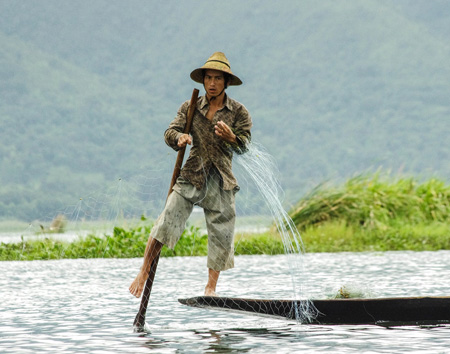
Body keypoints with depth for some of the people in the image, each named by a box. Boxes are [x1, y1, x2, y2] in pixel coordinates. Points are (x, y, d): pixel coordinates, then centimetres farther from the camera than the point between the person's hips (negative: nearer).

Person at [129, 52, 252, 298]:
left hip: (220, 181, 0)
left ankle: (211, 287, 11)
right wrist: (180, 137, -22)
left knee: (221, 233, -1)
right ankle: (144, 273, -8)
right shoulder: (190, 108, 9)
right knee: (168, 221, -15)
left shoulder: (239, 113, 4)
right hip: (191, 176, 0)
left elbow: (244, 146, -5)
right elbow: (170, 133, 2)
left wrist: (231, 137, -27)